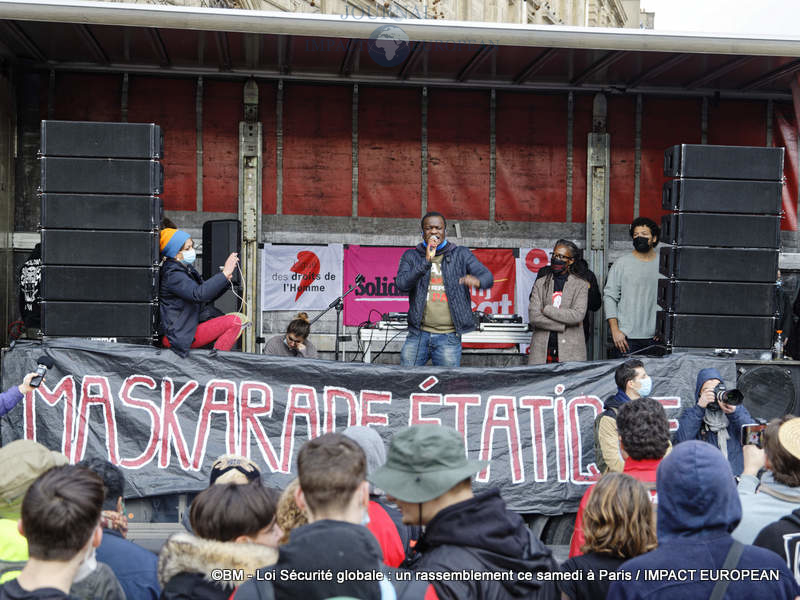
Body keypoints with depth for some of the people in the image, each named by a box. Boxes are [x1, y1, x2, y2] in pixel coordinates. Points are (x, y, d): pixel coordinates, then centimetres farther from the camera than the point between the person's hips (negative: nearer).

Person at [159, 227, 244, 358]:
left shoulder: (186, 269, 15)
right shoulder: (172, 274, -17)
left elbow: (208, 296, 16)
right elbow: (199, 294, -33)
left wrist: (226, 278, -2)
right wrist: (224, 273, -31)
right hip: (178, 336, -10)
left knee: (241, 318, 8)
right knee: (234, 322, -19)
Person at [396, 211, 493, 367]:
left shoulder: (461, 254, 8)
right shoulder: (411, 256, 9)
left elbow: (488, 277, -1)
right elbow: (402, 284, -7)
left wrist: (477, 281, -26)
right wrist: (426, 261, -17)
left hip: (448, 338, -1)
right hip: (418, 335, 1)